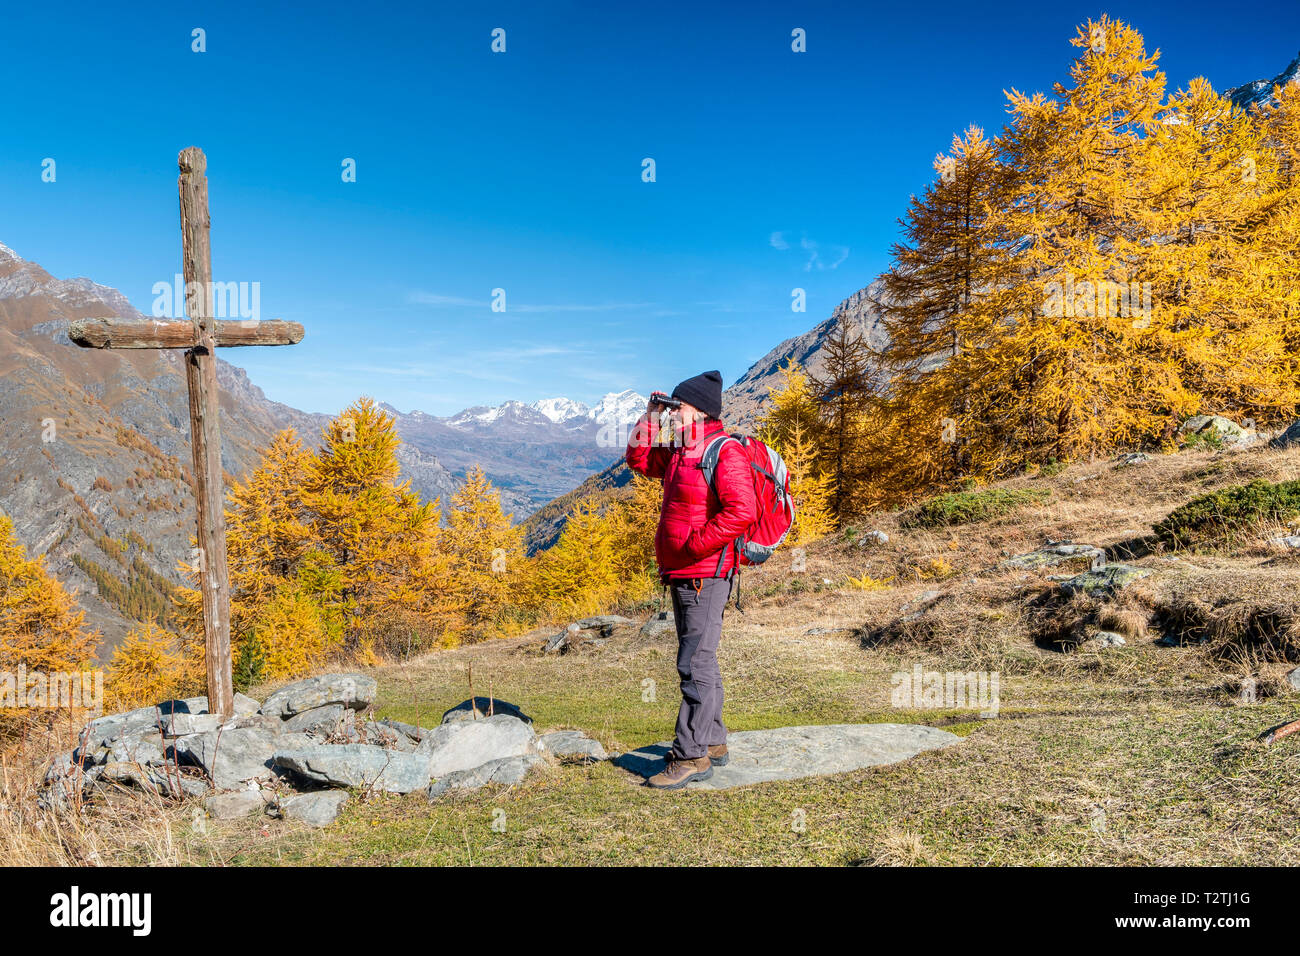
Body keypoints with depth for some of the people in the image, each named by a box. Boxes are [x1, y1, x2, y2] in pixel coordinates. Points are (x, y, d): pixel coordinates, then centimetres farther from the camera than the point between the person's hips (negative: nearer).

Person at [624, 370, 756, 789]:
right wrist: (650, 417, 14)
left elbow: (740, 512, -24)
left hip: (705, 573, -10)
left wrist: (693, 547, -20)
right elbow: (639, 460, 26)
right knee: (698, 662, 16)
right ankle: (712, 743, 26)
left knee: (695, 664, -9)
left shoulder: (726, 452, -14)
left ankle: (691, 756, -4)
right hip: (682, 575, 10)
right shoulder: (680, 452, 15)